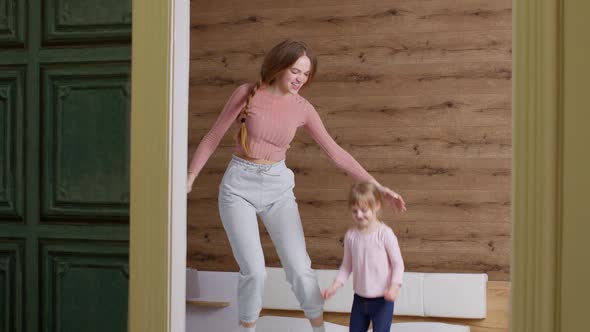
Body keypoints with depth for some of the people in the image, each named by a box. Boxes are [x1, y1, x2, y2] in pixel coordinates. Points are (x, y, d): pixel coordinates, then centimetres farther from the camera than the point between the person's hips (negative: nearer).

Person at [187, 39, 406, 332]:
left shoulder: (303, 109, -2)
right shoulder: (247, 93, -9)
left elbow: (336, 153, 1)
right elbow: (213, 137, -1)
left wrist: (378, 187, -3)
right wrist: (189, 179, -2)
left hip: (278, 187, 2)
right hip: (239, 186, -2)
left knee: (300, 268, -2)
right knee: (254, 271, -10)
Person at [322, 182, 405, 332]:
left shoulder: (385, 233, -16)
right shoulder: (351, 235, -2)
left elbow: (398, 263, -11)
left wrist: (394, 287, -25)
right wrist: (334, 286, -1)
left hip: (382, 300, -5)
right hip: (359, 298, 5)